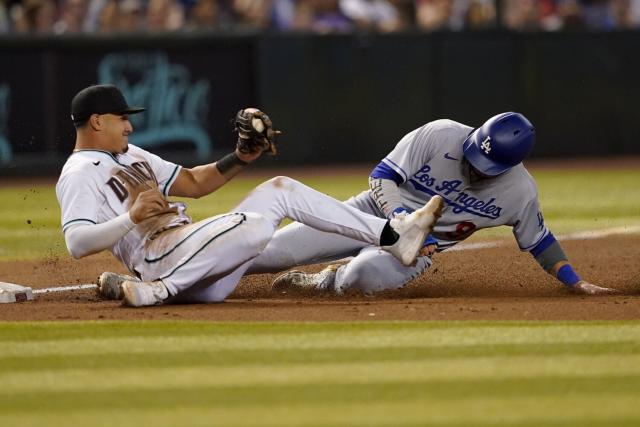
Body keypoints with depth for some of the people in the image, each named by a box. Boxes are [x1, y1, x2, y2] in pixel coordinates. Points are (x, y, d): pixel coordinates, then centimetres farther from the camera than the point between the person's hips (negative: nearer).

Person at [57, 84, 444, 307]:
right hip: (162, 254, -10)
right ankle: (161, 291, -26)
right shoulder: (79, 175, -7)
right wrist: (132, 217, -33)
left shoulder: (131, 155, 24)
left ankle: (393, 236, 8)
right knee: (254, 224, -32)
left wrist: (242, 158, 11)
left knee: (279, 190, 11)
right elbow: (76, 243, -21)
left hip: (192, 241, 10)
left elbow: (193, 183, 26)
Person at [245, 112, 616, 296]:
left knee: (366, 274, -35)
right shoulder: (442, 136, -21)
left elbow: (538, 240, 4)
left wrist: (575, 282, -1)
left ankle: (324, 282, -4)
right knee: (274, 250, -14)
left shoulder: (520, 191, -14)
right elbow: (383, 176, -16)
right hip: (379, 210, 0)